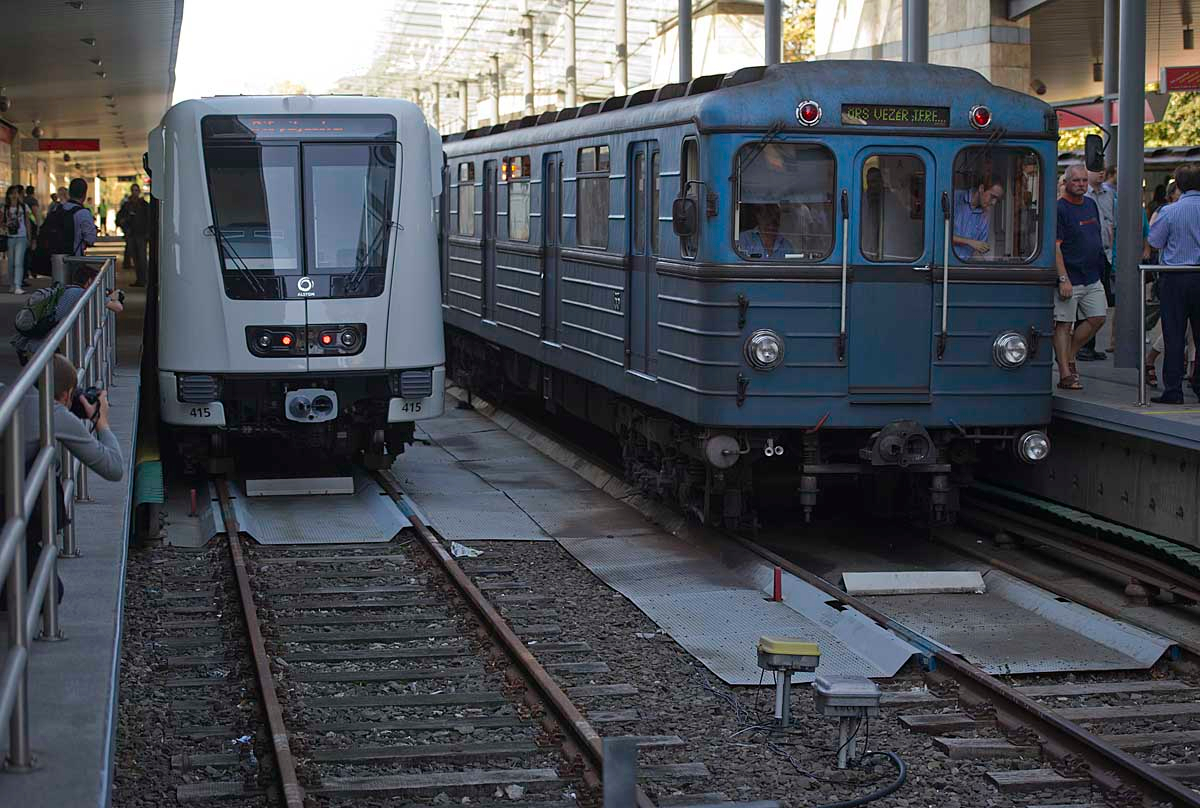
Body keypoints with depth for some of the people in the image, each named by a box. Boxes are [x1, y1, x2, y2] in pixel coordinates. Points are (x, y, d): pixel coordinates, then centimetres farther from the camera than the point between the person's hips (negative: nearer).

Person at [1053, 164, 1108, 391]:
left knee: (1097, 318, 6)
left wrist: (1099, 266, 20)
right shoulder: (1059, 209, -11)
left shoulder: (1091, 204, 13)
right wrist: (1063, 279, -21)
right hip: (1069, 278, -8)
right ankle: (1065, 374, 0)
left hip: (1092, 278, 8)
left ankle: (1070, 357, 21)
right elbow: (1055, 247, -16)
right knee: (1063, 324, -3)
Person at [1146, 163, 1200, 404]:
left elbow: (1155, 242, -1)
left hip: (1174, 278, -2)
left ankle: (1173, 389, 0)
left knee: (1174, 335, 1)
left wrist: (1153, 223, 15)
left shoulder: (1169, 212, -9)